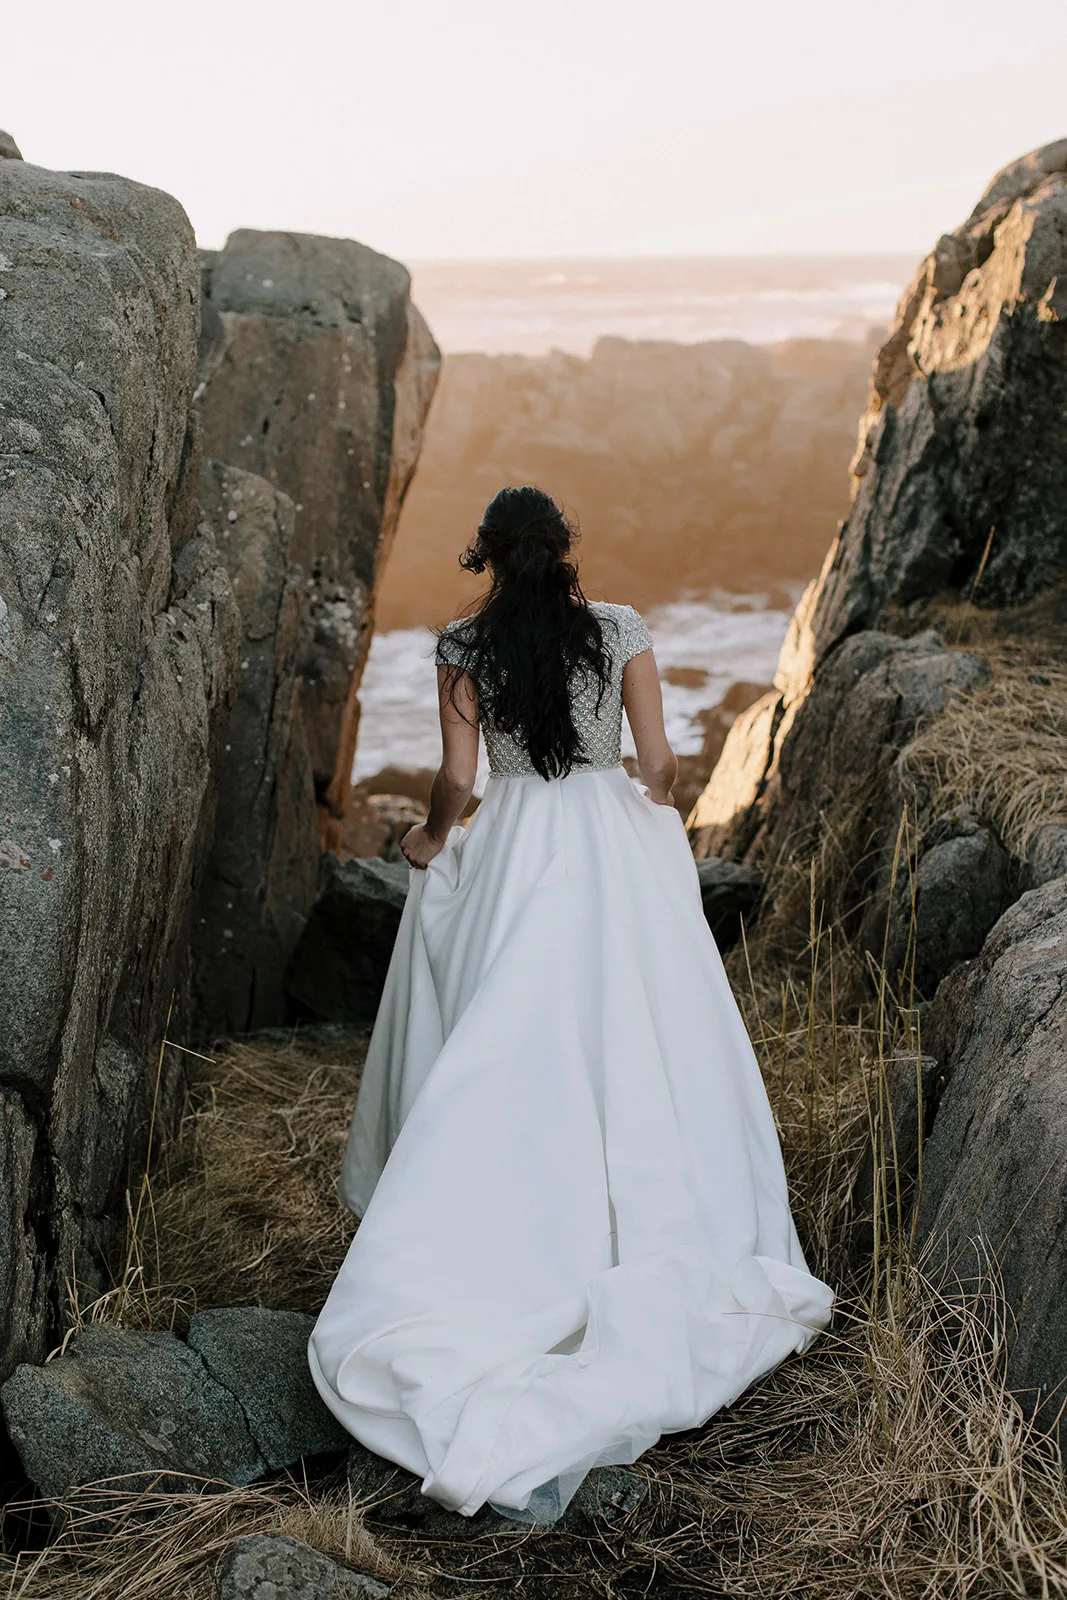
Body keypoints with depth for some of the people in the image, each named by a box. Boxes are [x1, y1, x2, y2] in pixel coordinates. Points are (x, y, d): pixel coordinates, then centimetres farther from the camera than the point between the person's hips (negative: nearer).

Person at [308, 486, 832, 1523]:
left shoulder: (466, 645, -3)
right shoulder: (621, 631, -1)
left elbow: (456, 777, -4)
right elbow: (658, 763, 0)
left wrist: (430, 840, 15)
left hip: (513, 855, 0)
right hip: (615, 845, 1)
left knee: (508, 1057, 7)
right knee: (634, 1048, 10)